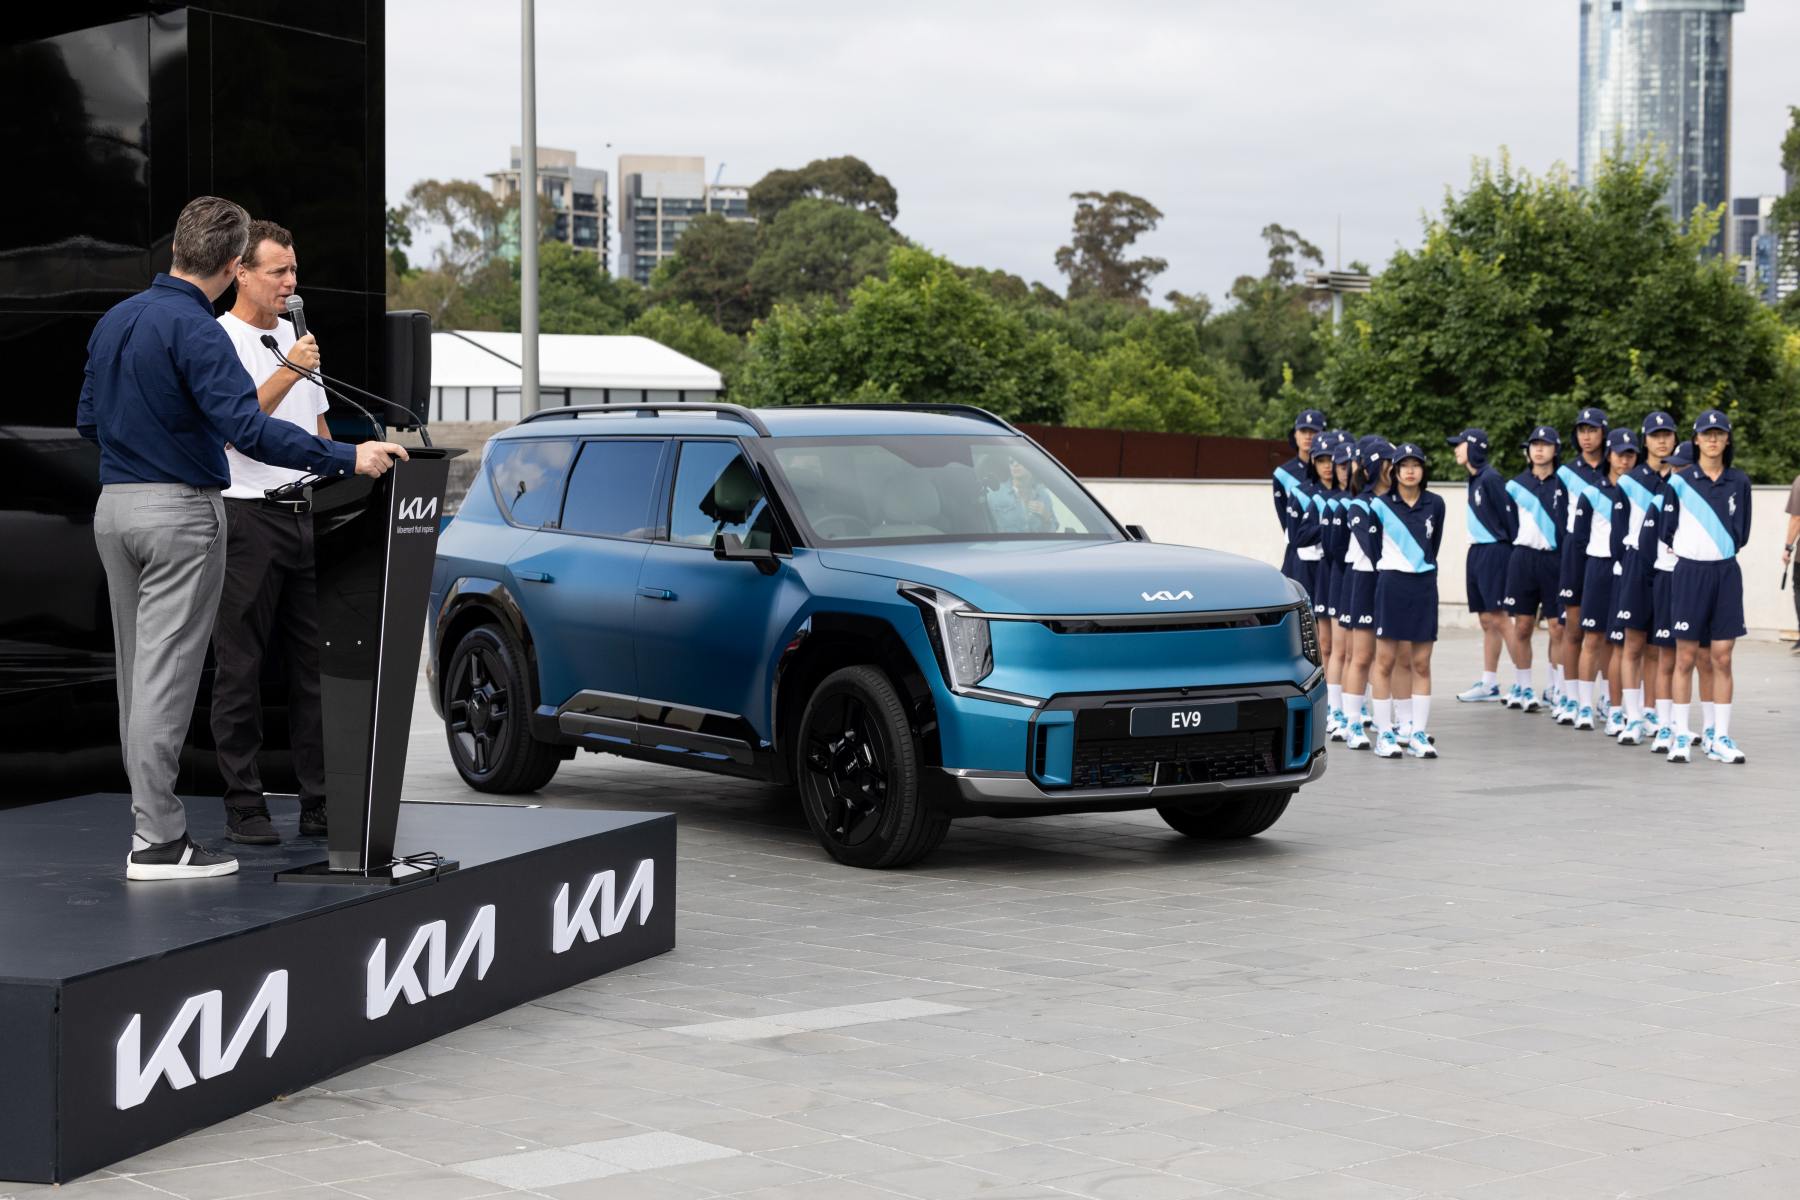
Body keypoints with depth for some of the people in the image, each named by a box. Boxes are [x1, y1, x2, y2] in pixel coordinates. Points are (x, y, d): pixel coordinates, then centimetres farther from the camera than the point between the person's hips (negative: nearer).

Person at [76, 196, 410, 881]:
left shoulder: (114, 321, 11)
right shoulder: (194, 329, -16)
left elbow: (89, 420, 18)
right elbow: (247, 428, -26)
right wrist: (346, 459, -26)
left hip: (114, 508, 8)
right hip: (180, 511, -8)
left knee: (138, 671, 13)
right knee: (166, 675, -6)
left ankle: (148, 816, 18)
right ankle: (158, 841, -5)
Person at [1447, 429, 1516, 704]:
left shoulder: (1490, 479, -13)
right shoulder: (1474, 479, 14)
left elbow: (1509, 514, -15)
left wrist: (1514, 554, -16)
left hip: (1494, 552, -9)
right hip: (1476, 552, 9)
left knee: (1498, 619, -10)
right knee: (1486, 621, 11)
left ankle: (1522, 684, -8)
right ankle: (1489, 685, 15)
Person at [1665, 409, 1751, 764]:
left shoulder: (1739, 481, 7)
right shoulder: (1680, 480, -1)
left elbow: (1742, 531, 15)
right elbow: (1666, 526, 6)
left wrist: (1722, 547, 8)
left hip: (1726, 573, 2)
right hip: (1690, 572, -2)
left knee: (1722, 659, 2)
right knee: (1685, 658, 1)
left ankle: (1721, 738, 7)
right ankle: (1681, 736, 7)